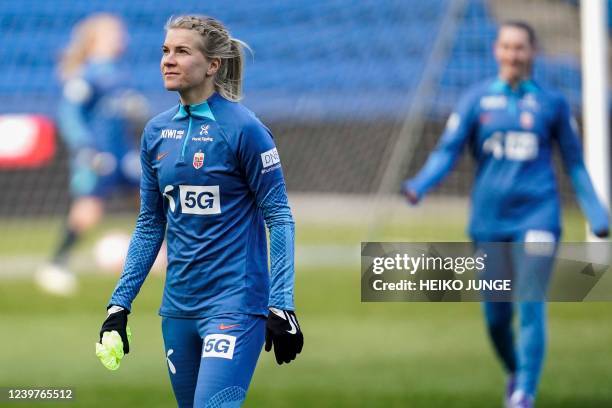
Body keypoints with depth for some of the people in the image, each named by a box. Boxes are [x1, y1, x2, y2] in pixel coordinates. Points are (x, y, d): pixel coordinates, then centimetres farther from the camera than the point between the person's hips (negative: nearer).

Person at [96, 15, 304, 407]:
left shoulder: (243, 128, -9)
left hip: (235, 302, -6)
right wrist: (120, 303, 11)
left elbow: (279, 217, -8)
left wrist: (281, 307, -14)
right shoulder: (156, 132, 8)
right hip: (179, 307, 6)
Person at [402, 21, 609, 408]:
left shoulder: (551, 102, 5)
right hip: (490, 217, 2)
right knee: (496, 313, 6)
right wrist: (420, 185, -17)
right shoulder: (477, 99, 5)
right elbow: (448, 149, 0)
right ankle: (515, 373, 33)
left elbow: (575, 162, 12)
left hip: (537, 214, -2)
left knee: (531, 303, -15)